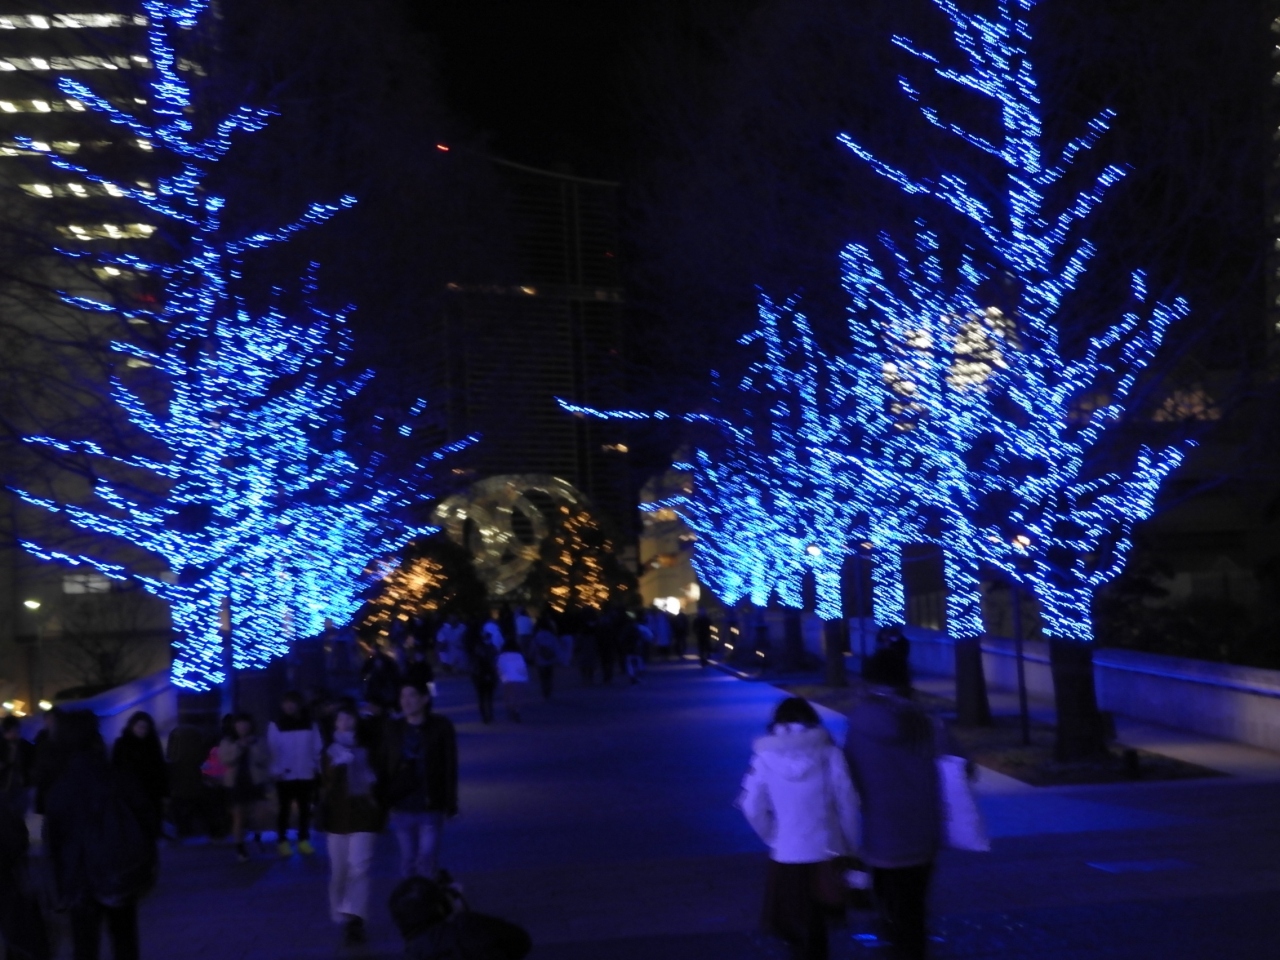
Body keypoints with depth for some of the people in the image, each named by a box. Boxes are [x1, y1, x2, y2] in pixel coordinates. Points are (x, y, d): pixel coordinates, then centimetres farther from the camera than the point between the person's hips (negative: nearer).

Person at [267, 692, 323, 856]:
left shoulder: (310, 725, 4)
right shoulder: (275, 726, -3)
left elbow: (317, 748, 3)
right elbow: (272, 750, -6)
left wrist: (318, 767, -3)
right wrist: (276, 770, -11)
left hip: (306, 774, 2)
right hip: (285, 775, -2)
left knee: (304, 809, 8)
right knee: (284, 809, 5)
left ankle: (304, 840, 15)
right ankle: (282, 841, 11)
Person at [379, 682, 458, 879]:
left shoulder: (441, 727, -4)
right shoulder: (393, 729, 3)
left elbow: (450, 768, -3)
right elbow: (383, 768, 4)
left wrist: (451, 804, -5)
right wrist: (383, 803, 0)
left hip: (431, 808, -2)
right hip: (402, 808, 2)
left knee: (427, 857, -8)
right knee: (408, 859, 10)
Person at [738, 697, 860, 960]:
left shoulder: (765, 757, -7)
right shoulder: (828, 753, -8)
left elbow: (752, 808, -7)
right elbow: (848, 804, -6)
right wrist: (851, 847, 6)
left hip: (787, 857, -1)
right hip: (827, 854, 1)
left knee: (797, 929, 16)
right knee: (817, 926, 20)